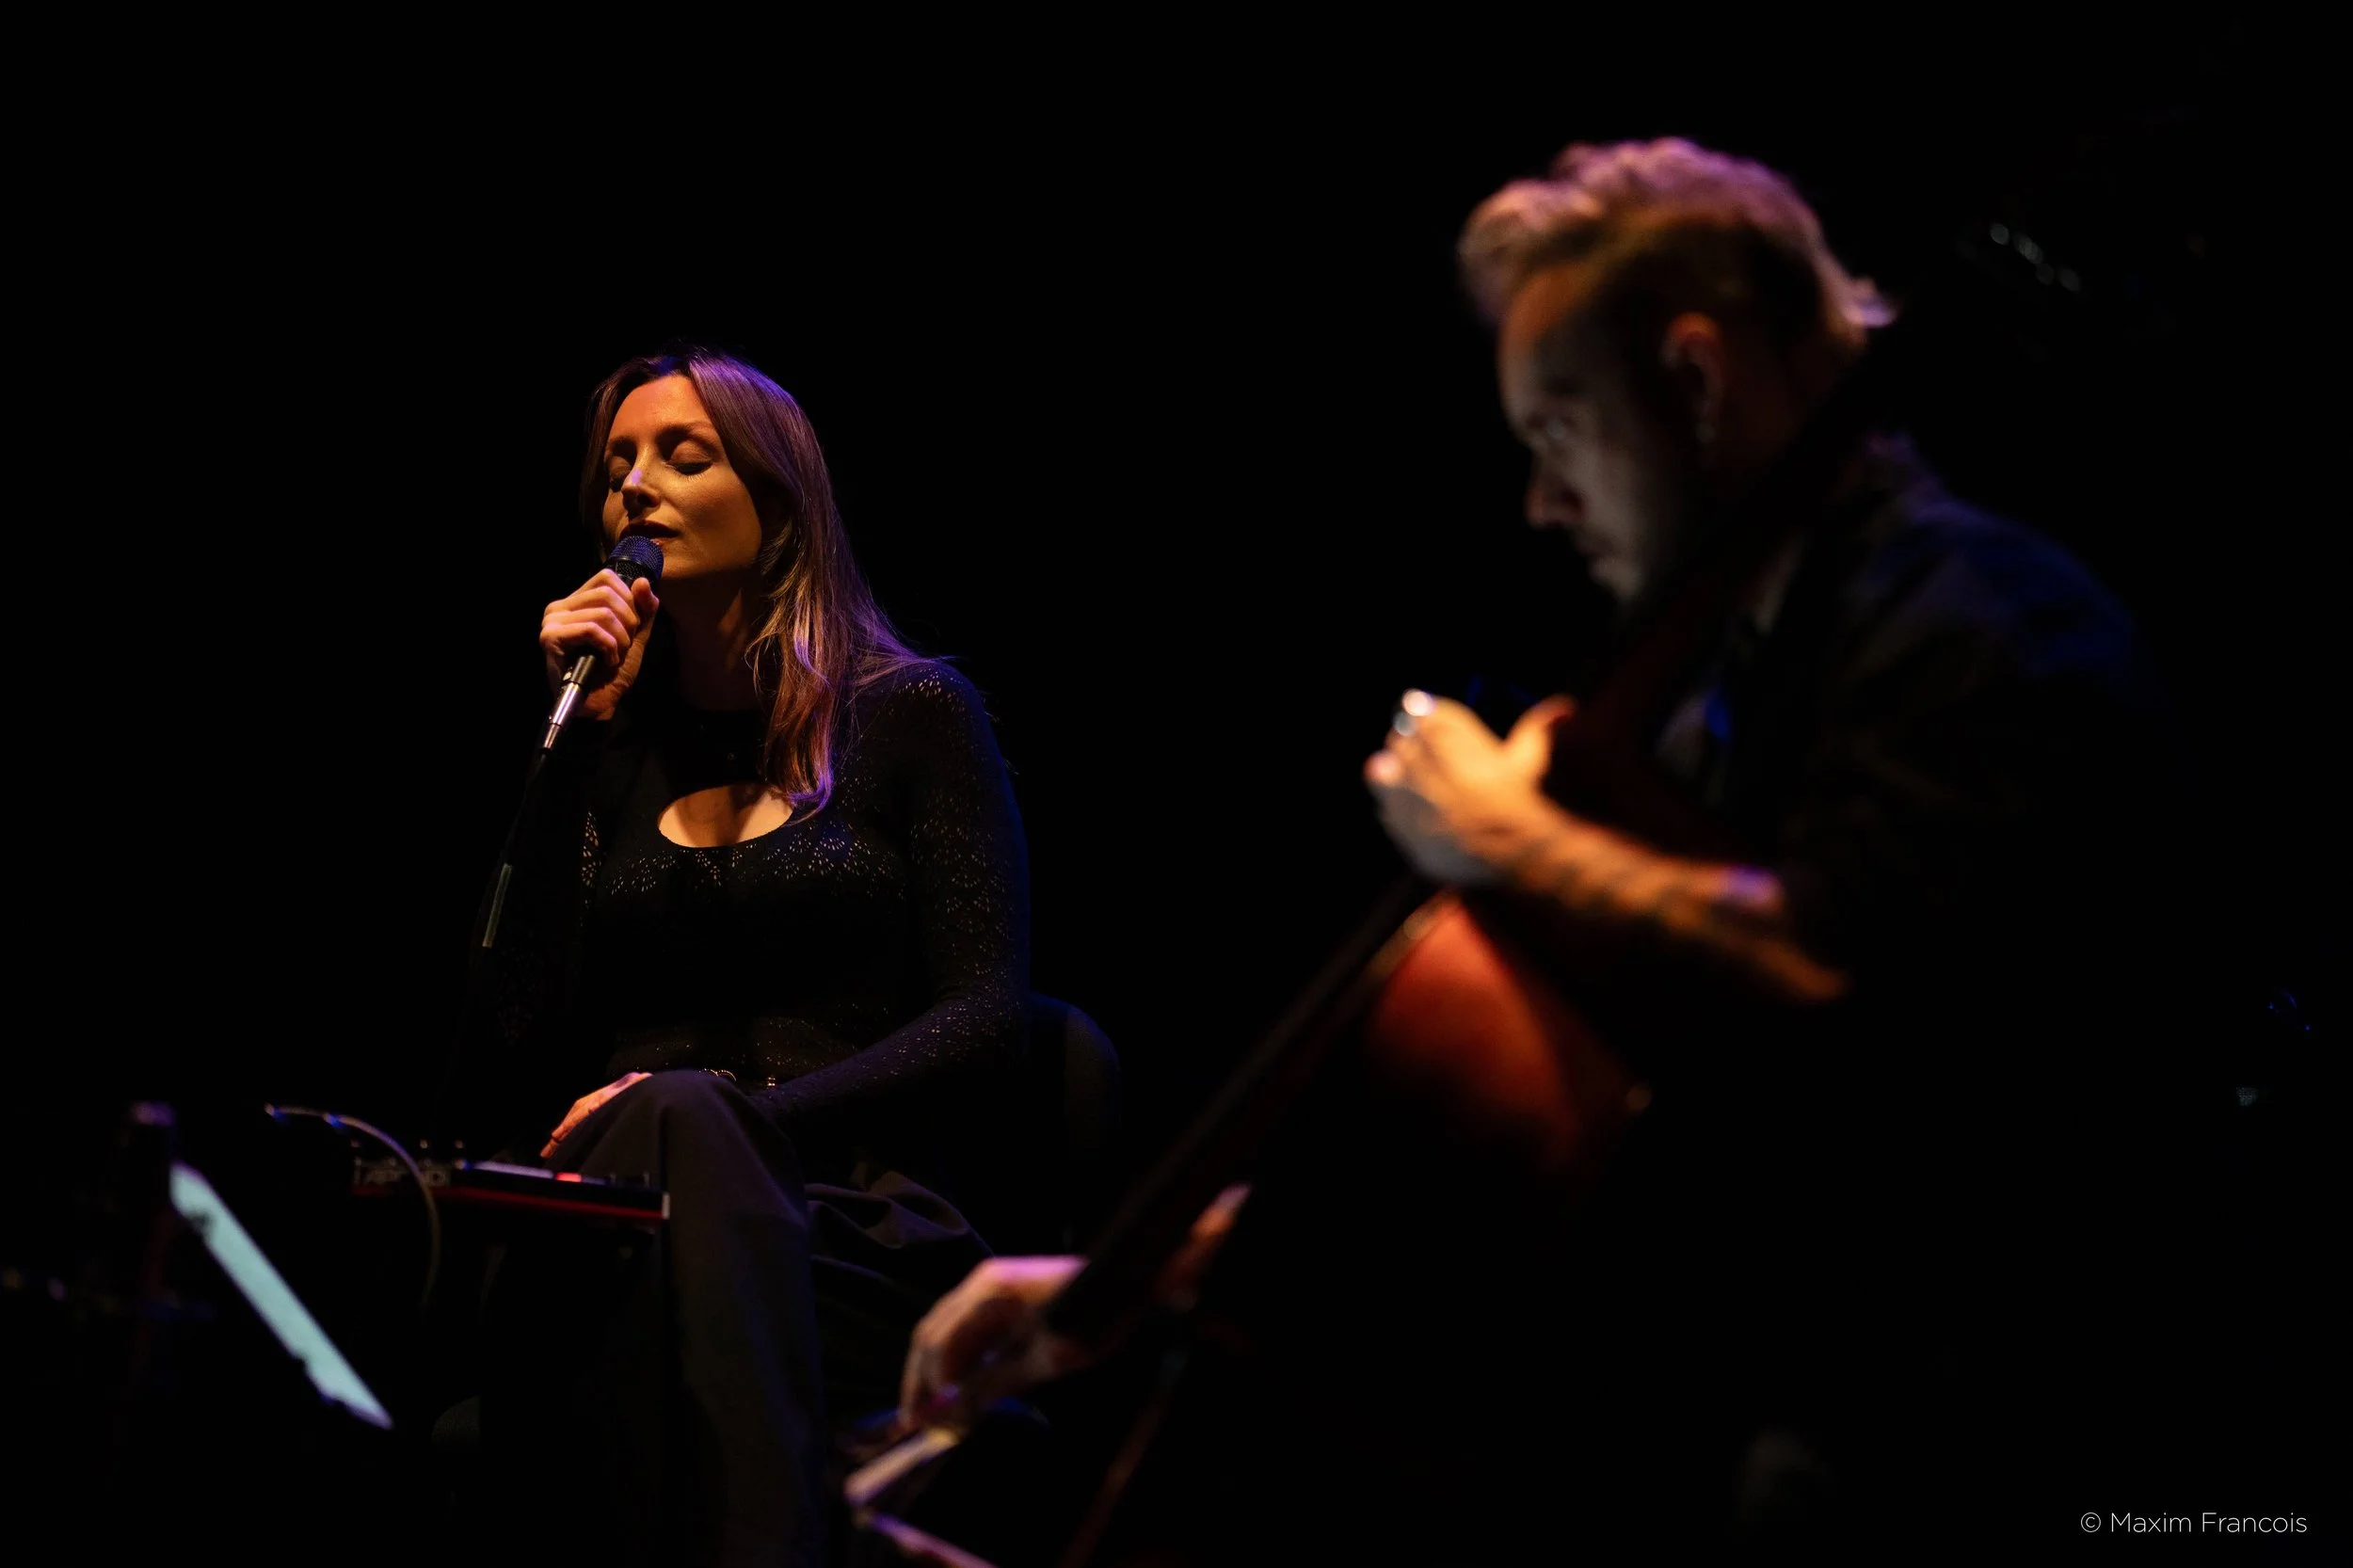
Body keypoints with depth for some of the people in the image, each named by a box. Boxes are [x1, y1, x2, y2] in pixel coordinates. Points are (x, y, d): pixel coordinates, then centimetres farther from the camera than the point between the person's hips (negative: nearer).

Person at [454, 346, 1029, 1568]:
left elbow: (983, 1017, 1)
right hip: (627, 1228, 2)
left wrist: (752, 1115, -15)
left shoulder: (910, 714, 12)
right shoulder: (605, 751, 20)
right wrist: (576, 732, 5)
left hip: (857, 1225, -2)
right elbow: (516, 1050, 6)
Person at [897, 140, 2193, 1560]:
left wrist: (1511, 843, -12)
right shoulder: (1723, 694, 18)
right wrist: (1160, 1269, 12)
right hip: (1699, 1363, 8)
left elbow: (1821, 991, -28)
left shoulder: (1985, 622, -10)